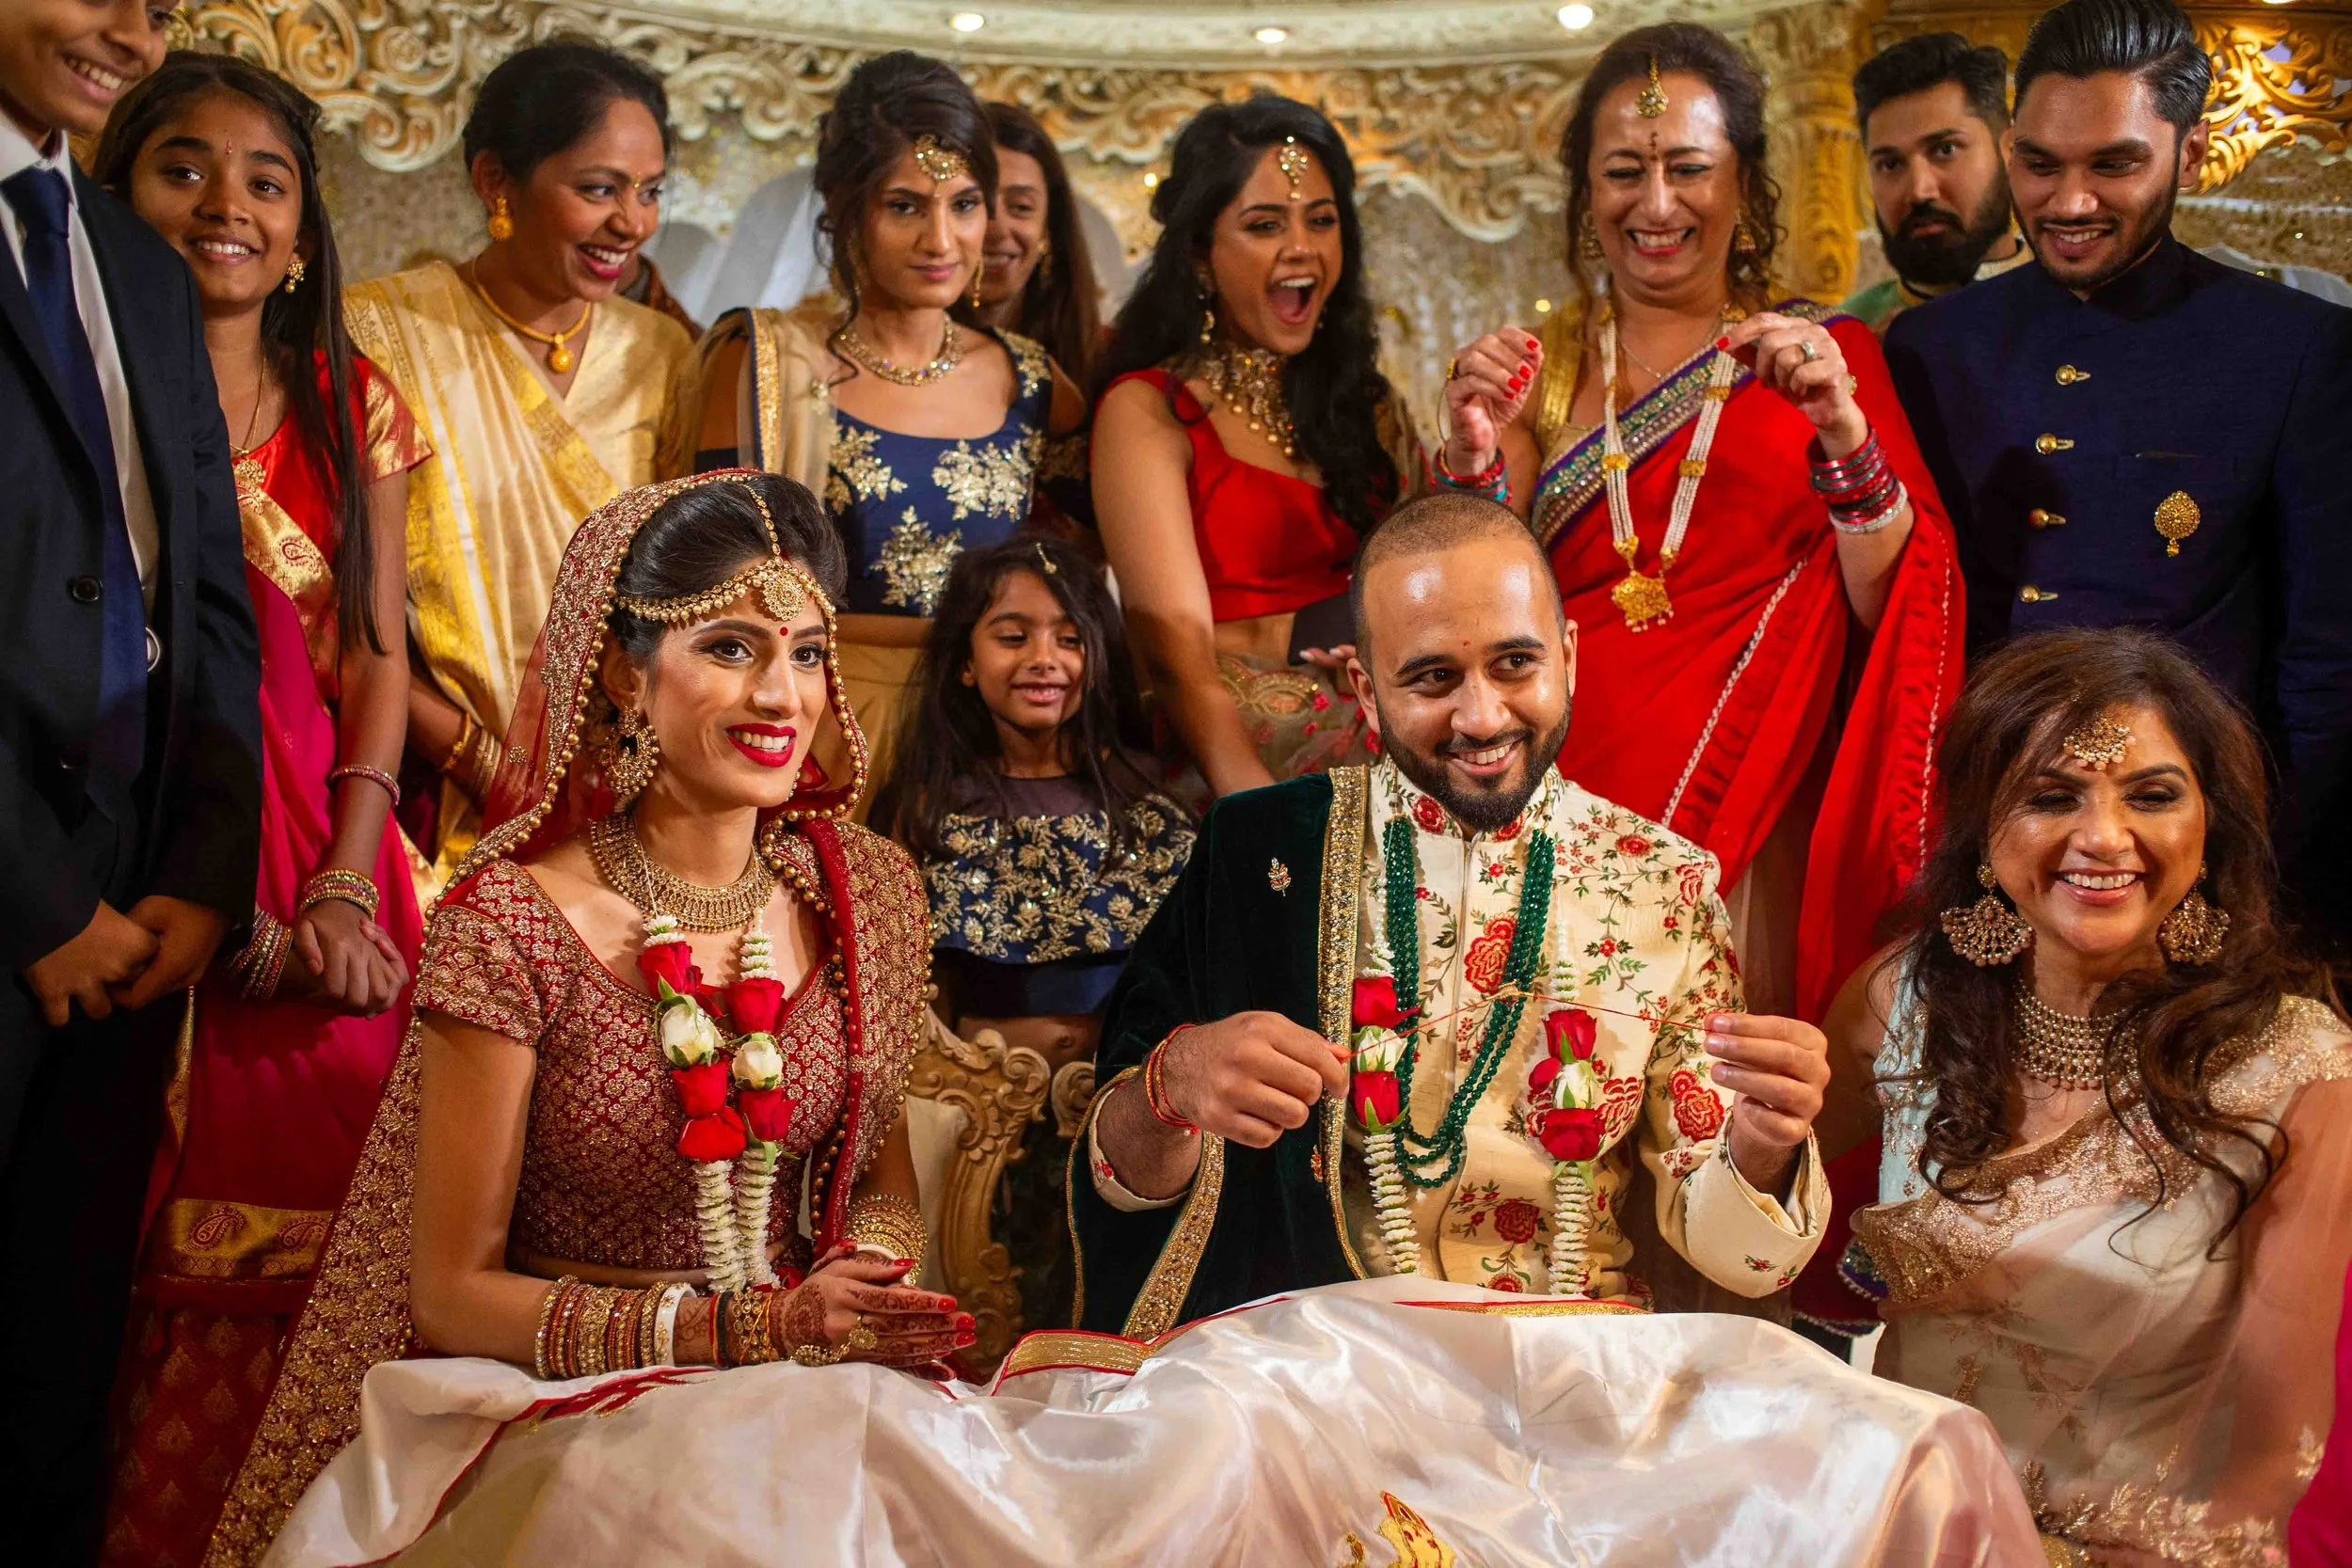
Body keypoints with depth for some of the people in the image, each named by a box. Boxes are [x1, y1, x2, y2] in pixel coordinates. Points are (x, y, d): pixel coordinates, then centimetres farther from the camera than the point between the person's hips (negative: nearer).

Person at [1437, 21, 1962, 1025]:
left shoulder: (1823, 354, 5)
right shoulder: (1541, 368, 9)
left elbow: (1891, 608, -4)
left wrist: (1845, 433, -18)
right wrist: (1474, 458, -12)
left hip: (1755, 824, -1)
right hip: (1571, 806, 1)